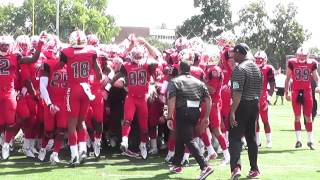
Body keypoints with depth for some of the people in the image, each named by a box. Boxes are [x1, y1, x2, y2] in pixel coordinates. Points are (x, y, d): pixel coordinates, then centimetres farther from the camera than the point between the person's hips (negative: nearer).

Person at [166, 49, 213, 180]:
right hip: (195, 113, 6)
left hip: (183, 112, -6)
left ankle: (205, 166, -20)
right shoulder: (199, 82, 14)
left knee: (189, 141, -7)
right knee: (180, 138, 22)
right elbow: (208, 100, 8)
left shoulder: (174, 81, -1)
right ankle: (177, 165, 32)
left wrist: (169, 117, -11)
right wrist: (206, 117, 12)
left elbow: (172, 101, -12)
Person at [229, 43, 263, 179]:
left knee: (235, 137, -5)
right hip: (255, 105, 8)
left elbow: (237, 93, -21)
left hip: (242, 105, -8)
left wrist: (232, 112, -21)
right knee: (251, 137, 15)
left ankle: (236, 167, -20)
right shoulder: (256, 68, 11)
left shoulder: (240, 69, -15)